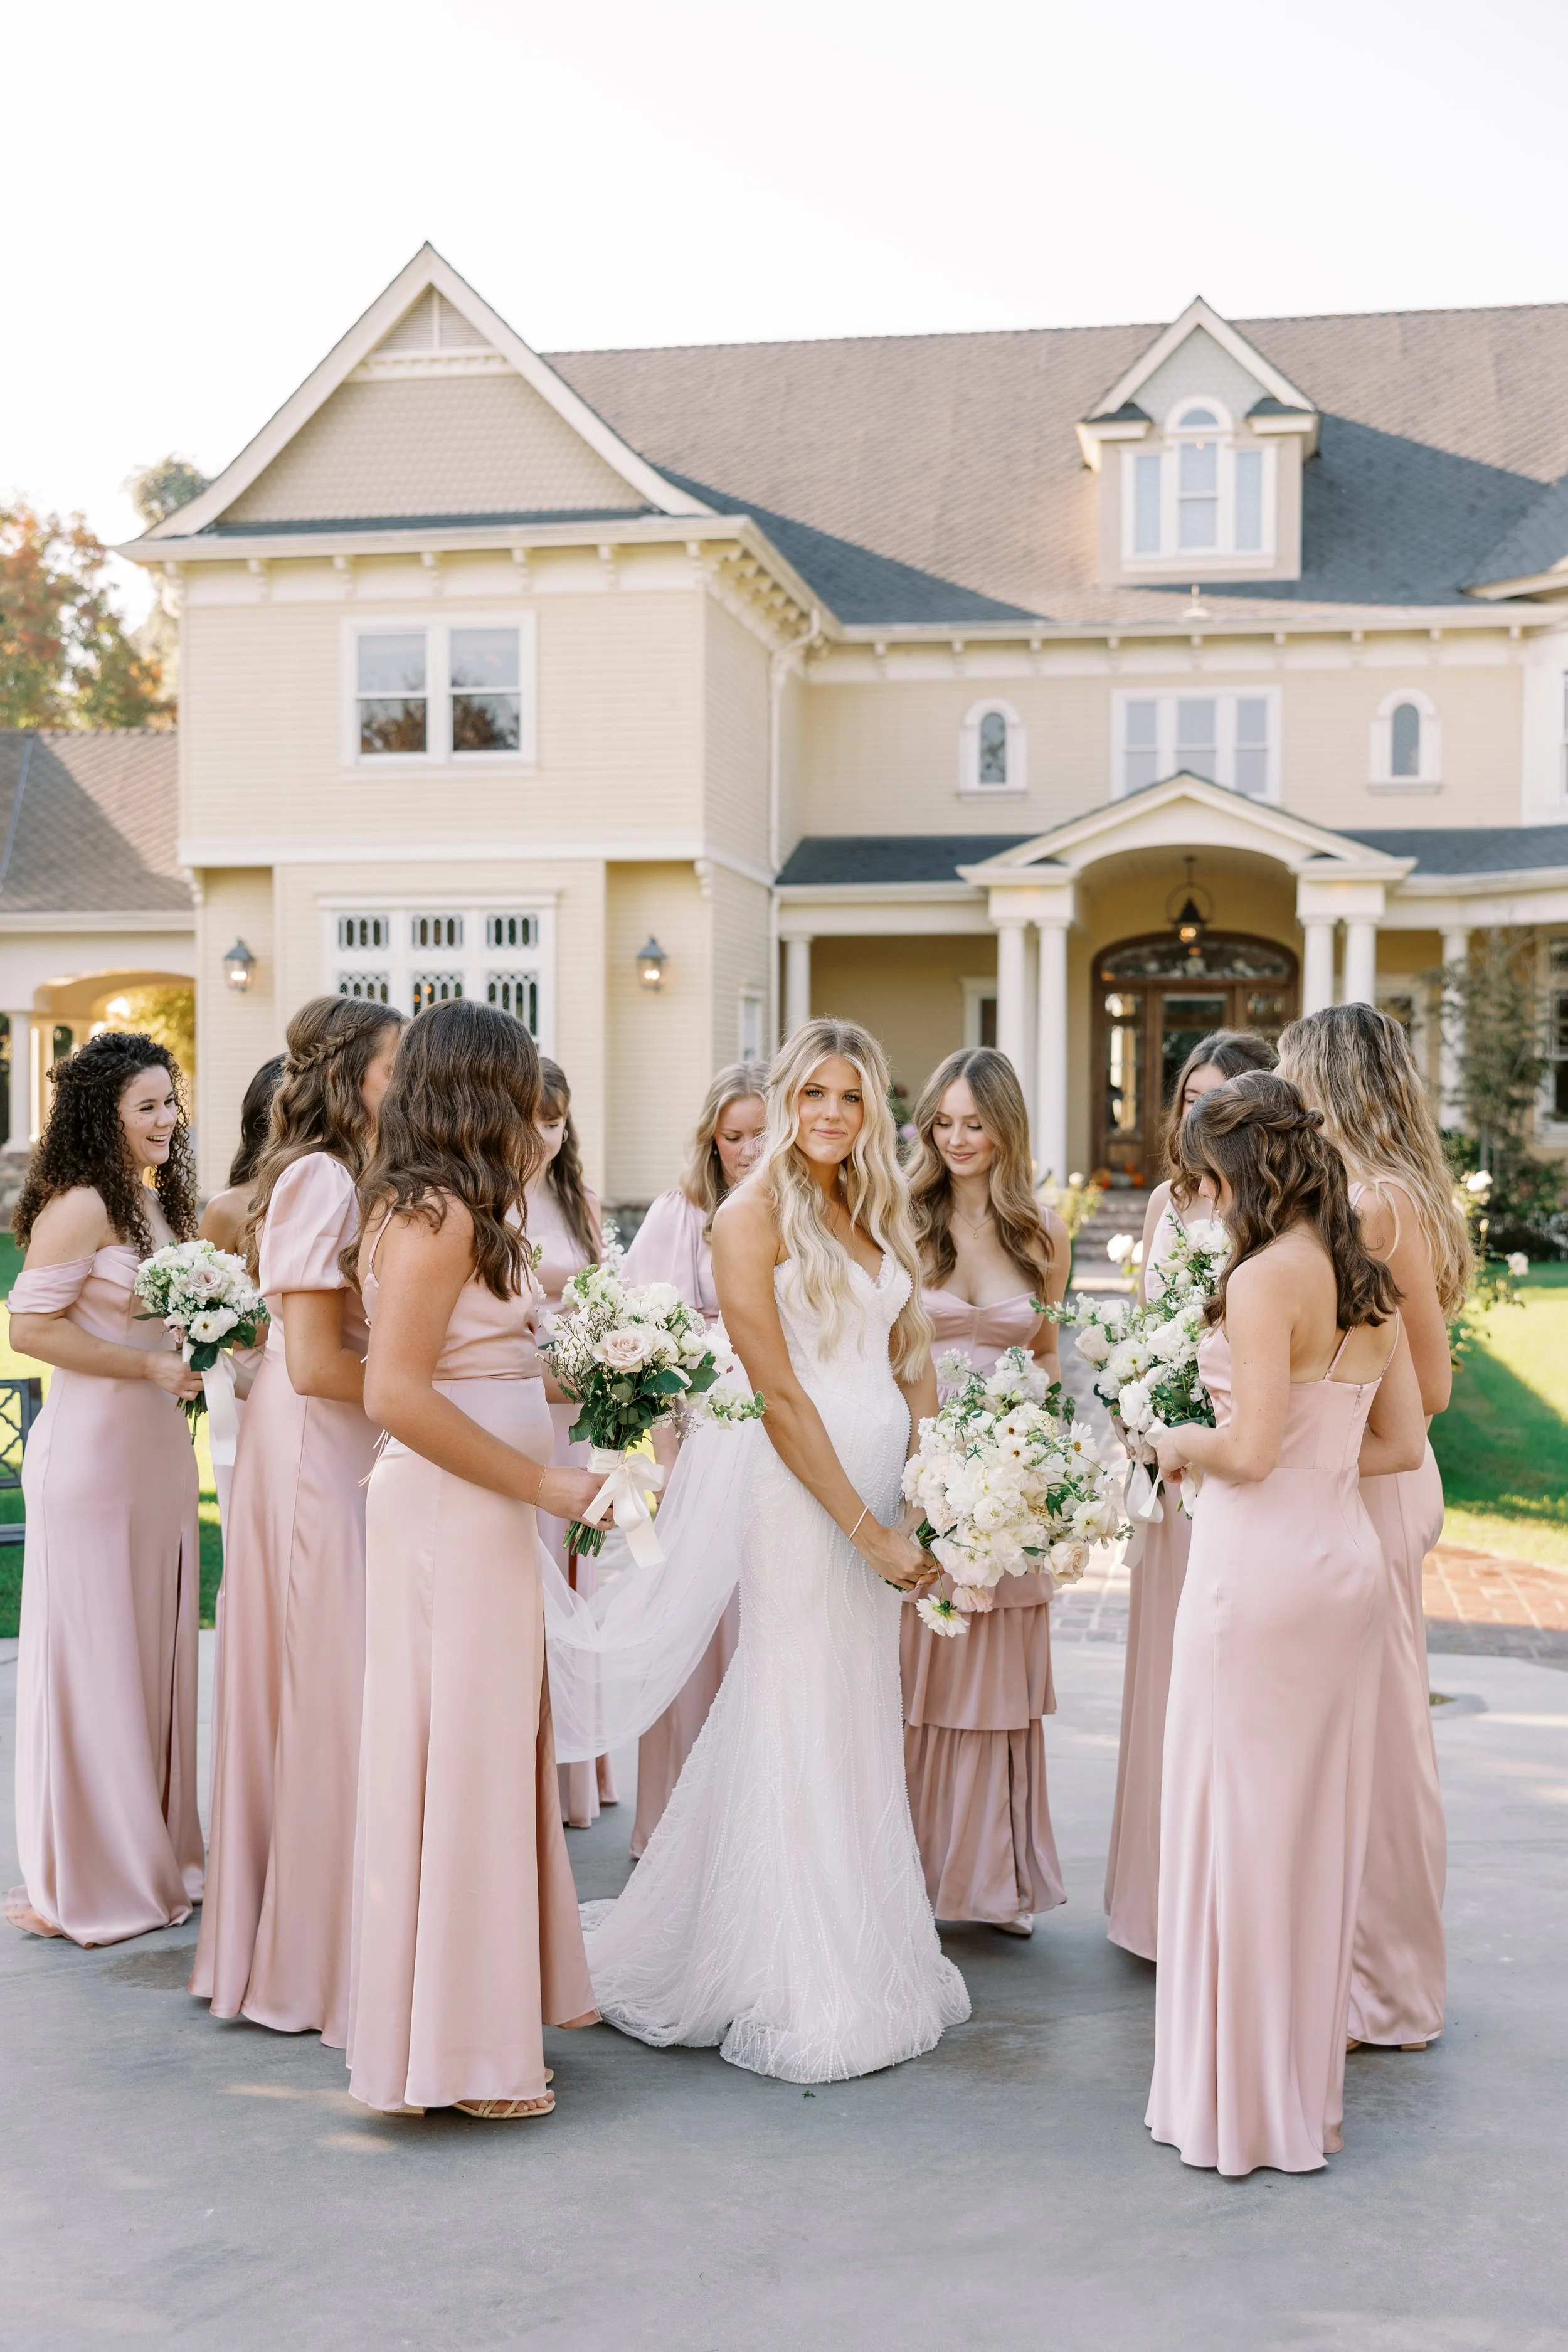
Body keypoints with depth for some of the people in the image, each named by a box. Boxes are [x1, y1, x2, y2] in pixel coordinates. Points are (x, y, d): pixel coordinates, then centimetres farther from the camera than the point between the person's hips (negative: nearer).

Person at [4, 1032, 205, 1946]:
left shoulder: (160, 1202, 14)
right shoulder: (81, 1205, -13)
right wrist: (152, 1367, -18)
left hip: (159, 1449, 8)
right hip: (92, 1451, -8)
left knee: (158, 1648, 14)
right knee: (94, 1656, 1)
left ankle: (156, 1853, 26)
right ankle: (92, 1878, 14)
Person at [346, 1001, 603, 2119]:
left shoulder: (450, 1213, 14)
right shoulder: (437, 1217, -16)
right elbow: (397, 1394, -22)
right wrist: (544, 1481, -18)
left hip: (484, 1515, 10)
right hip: (449, 1514, -10)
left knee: (492, 1754, 16)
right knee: (457, 1761, -1)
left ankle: (482, 2013, 29)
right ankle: (454, 2048, 11)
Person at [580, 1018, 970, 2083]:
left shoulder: (876, 1214, 14)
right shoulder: (754, 1214, -8)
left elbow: (910, 1362, 15)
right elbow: (781, 1393, -13)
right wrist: (868, 1528, -14)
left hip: (882, 1488, 7)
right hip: (803, 1493, -7)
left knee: (868, 1727, 14)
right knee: (805, 1731, 0)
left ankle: (868, 1966, 27)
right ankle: (807, 2000, 13)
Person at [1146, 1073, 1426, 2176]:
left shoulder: (1264, 1279, -15)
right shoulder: (1370, 1280, 8)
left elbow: (1253, 1449, -20)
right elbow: (1401, 1441, 13)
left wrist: (1185, 1442, -1)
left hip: (1260, 1566, -8)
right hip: (1348, 1558, 8)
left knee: (1238, 1820, 4)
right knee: (1321, 1821, 15)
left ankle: (1241, 2103, 15)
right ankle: (1308, 2089, 27)